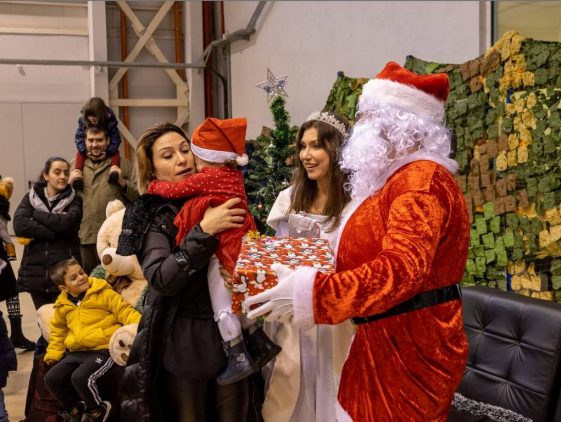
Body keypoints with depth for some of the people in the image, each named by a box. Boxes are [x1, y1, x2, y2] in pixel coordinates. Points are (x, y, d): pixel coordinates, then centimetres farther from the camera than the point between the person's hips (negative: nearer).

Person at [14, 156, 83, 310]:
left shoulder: (74, 200, 4)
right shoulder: (31, 197, 8)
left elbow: (67, 222, -16)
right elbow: (19, 225, -10)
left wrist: (36, 214, -6)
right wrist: (53, 233, -14)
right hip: (36, 272, 2)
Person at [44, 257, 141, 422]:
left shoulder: (103, 292, -6)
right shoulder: (62, 305, 11)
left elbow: (125, 311, -10)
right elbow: (58, 329, 29)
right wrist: (54, 352, 19)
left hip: (103, 349, -7)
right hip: (77, 352, 7)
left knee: (81, 377, -27)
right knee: (51, 378, -1)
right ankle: (76, 408, 23)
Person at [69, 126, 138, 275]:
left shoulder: (123, 165, 6)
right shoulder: (76, 166, 14)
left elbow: (140, 196, 0)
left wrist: (122, 182, -13)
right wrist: (69, 184, 0)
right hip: (83, 237, 3)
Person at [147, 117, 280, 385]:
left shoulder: (207, 177, -14)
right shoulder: (232, 175, 8)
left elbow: (175, 190, -4)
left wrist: (153, 186, 14)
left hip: (221, 250, -9)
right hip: (237, 246, 9)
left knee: (221, 303, 0)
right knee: (233, 297, 19)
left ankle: (239, 358, 4)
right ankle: (261, 343, 22)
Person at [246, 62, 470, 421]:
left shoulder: (422, 178, -18)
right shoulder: (401, 179, 15)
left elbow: (401, 271, -30)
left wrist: (309, 294, -32)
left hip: (412, 351, -9)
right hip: (388, 343, 9)